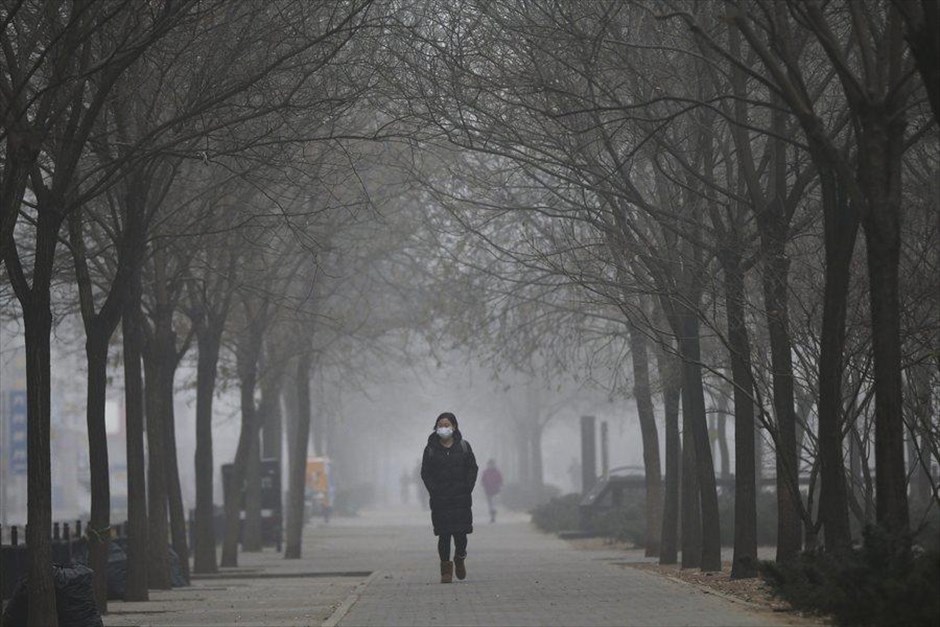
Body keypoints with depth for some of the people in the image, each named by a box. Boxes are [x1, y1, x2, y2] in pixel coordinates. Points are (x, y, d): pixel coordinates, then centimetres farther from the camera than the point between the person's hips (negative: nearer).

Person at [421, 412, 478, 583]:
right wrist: (434, 491, -6)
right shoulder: (431, 449, 3)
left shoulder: (463, 446, 5)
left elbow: (473, 469, 7)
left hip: (461, 498, 0)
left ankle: (460, 558, 26)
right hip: (440, 501, 0)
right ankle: (446, 569, 5)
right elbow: (425, 473, 4)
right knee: (444, 535, -3)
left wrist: (467, 489, -3)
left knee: (460, 533, -4)